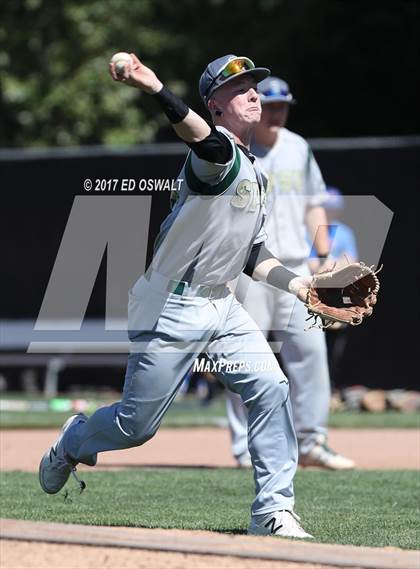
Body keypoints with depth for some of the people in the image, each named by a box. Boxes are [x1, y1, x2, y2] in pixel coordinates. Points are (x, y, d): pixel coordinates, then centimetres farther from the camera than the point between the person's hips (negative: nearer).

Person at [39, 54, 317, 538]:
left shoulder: (254, 175, 15)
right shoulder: (218, 153, -14)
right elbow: (205, 139, -41)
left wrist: (300, 285, 6)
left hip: (221, 305, 8)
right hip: (172, 307, -8)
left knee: (270, 389, -9)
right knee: (138, 424, -1)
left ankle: (273, 511, -3)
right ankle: (71, 444, 32)